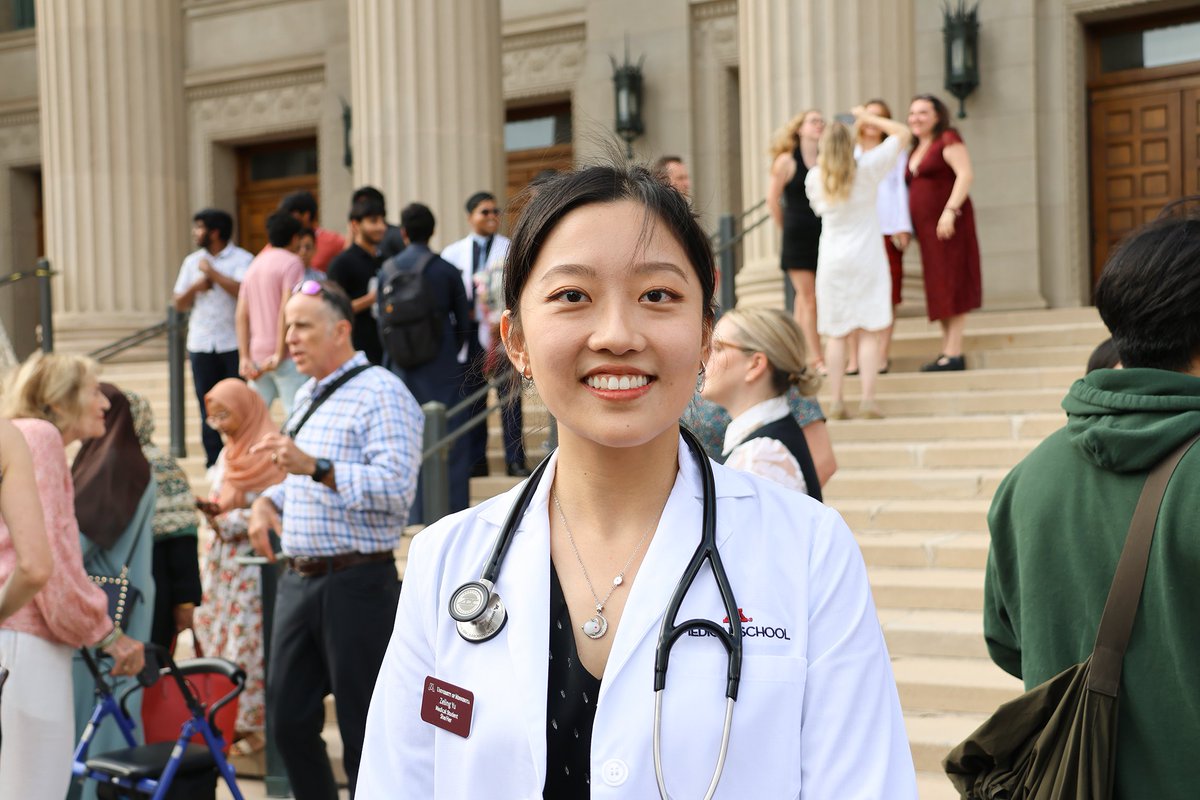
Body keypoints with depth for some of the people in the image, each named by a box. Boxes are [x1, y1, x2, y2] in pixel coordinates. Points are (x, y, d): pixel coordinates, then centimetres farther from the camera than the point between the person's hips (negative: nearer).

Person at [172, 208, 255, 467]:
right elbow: (179, 304, 13)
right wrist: (195, 287, -6)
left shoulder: (242, 259, -3)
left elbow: (242, 291, -20)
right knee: (208, 405, 6)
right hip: (201, 345, 5)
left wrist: (213, 273, -11)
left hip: (234, 344, -4)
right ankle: (214, 460, 12)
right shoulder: (192, 262, 12)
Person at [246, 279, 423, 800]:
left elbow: (396, 486, -24)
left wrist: (314, 467, -31)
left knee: (365, 736, -1)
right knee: (289, 722, 12)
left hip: (356, 585, -9)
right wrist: (268, 499, 10)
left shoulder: (381, 394, -11)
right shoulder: (309, 396, 18)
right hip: (299, 581, 9)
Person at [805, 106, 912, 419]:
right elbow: (903, 133, 2)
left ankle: (837, 402, 3)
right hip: (866, 257, -2)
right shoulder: (867, 168, -7)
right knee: (869, 332, -2)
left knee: (835, 334, 5)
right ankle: (868, 400, -8)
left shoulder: (814, 177, -2)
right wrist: (867, 118, 8)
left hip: (831, 261, 2)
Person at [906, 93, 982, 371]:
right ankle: (946, 351, 10)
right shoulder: (916, 149, 19)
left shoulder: (948, 139, -5)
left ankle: (954, 353, -10)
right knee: (939, 288, 7)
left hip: (947, 223, -8)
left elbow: (966, 174, -17)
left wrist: (951, 210, -25)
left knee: (952, 285, -9)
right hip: (926, 228, 8)